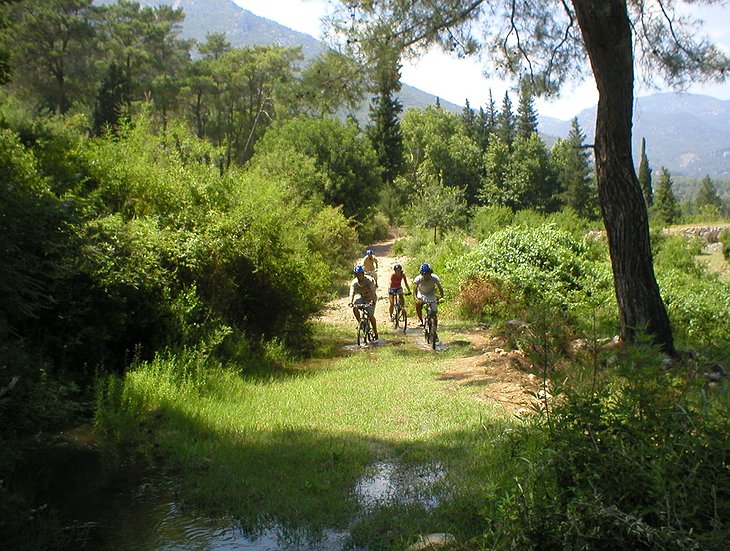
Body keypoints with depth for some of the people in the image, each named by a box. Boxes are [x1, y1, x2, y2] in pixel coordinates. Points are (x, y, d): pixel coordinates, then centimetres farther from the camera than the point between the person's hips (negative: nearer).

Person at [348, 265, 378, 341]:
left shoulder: (369, 280, -24)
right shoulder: (354, 282, -14)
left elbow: (372, 292, -36)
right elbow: (352, 293, -25)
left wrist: (372, 301, -53)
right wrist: (350, 302, -45)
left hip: (370, 298, -4)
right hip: (362, 298, 4)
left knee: (370, 315, -18)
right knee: (354, 307, -24)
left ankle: (375, 333, -2)